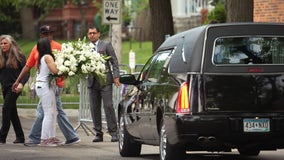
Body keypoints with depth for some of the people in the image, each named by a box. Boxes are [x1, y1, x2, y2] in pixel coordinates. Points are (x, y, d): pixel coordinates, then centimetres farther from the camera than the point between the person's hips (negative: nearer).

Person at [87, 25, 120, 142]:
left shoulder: (106, 45, 4)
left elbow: (114, 61, 1)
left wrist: (116, 76, -7)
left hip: (105, 81, -4)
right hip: (92, 82, 4)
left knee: (108, 106, -7)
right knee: (94, 108, 4)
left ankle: (113, 132, -3)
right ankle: (98, 134, 10)